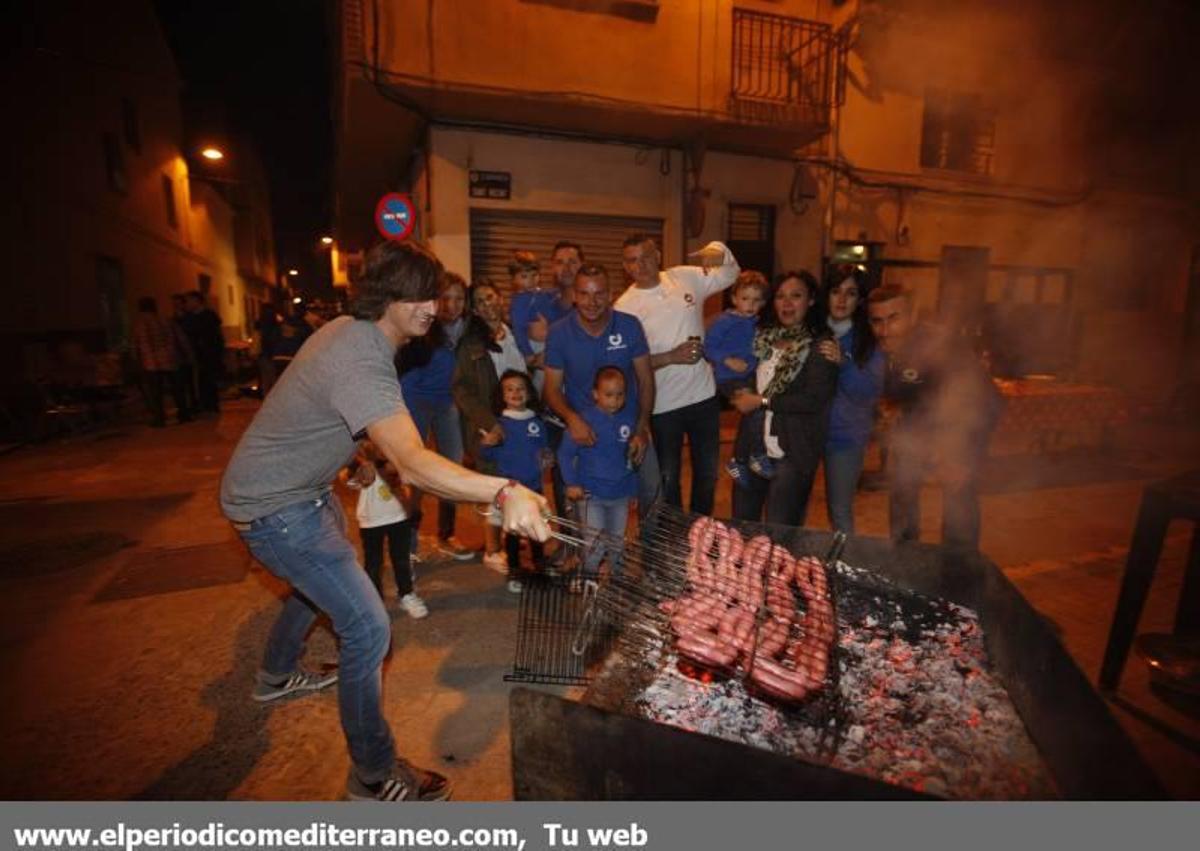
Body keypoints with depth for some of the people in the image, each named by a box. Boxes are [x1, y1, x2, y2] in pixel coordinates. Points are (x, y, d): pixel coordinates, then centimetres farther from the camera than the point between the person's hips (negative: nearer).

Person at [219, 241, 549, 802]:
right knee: (367, 626, -9)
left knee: (322, 579, 32)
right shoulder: (361, 361, -32)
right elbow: (412, 462, -45)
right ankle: (373, 775, 9)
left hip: (298, 487, 10)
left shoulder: (351, 330, -1)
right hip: (274, 507, -10)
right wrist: (504, 493, -56)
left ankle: (276, 676, 57)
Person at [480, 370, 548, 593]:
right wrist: (487, 445, -23)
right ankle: (514, 572, 24)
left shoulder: (537, 423, -1)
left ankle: (540, 566, 36)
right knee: (512, 530, 8)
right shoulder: (499, 424, -7)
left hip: (534, 485, 3)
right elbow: (490, 456, -4)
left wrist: (543, 458, -9)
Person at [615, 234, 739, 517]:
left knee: (707, 474, 19)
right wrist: (671, 357, -20)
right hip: (662, 406, -3)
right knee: (667, 479, 12)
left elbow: (731, 274, 13)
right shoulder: (624, 308, -10)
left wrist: (717, 251, -8)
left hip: (704, 396, 4)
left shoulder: (687, 278, -1)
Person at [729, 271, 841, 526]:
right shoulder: (762, 337, 8)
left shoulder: (820, 346, -6)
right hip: (751, 448, 5)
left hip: (792, 454, -5)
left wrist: (762, 401, -14)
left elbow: (815, 399, -16)